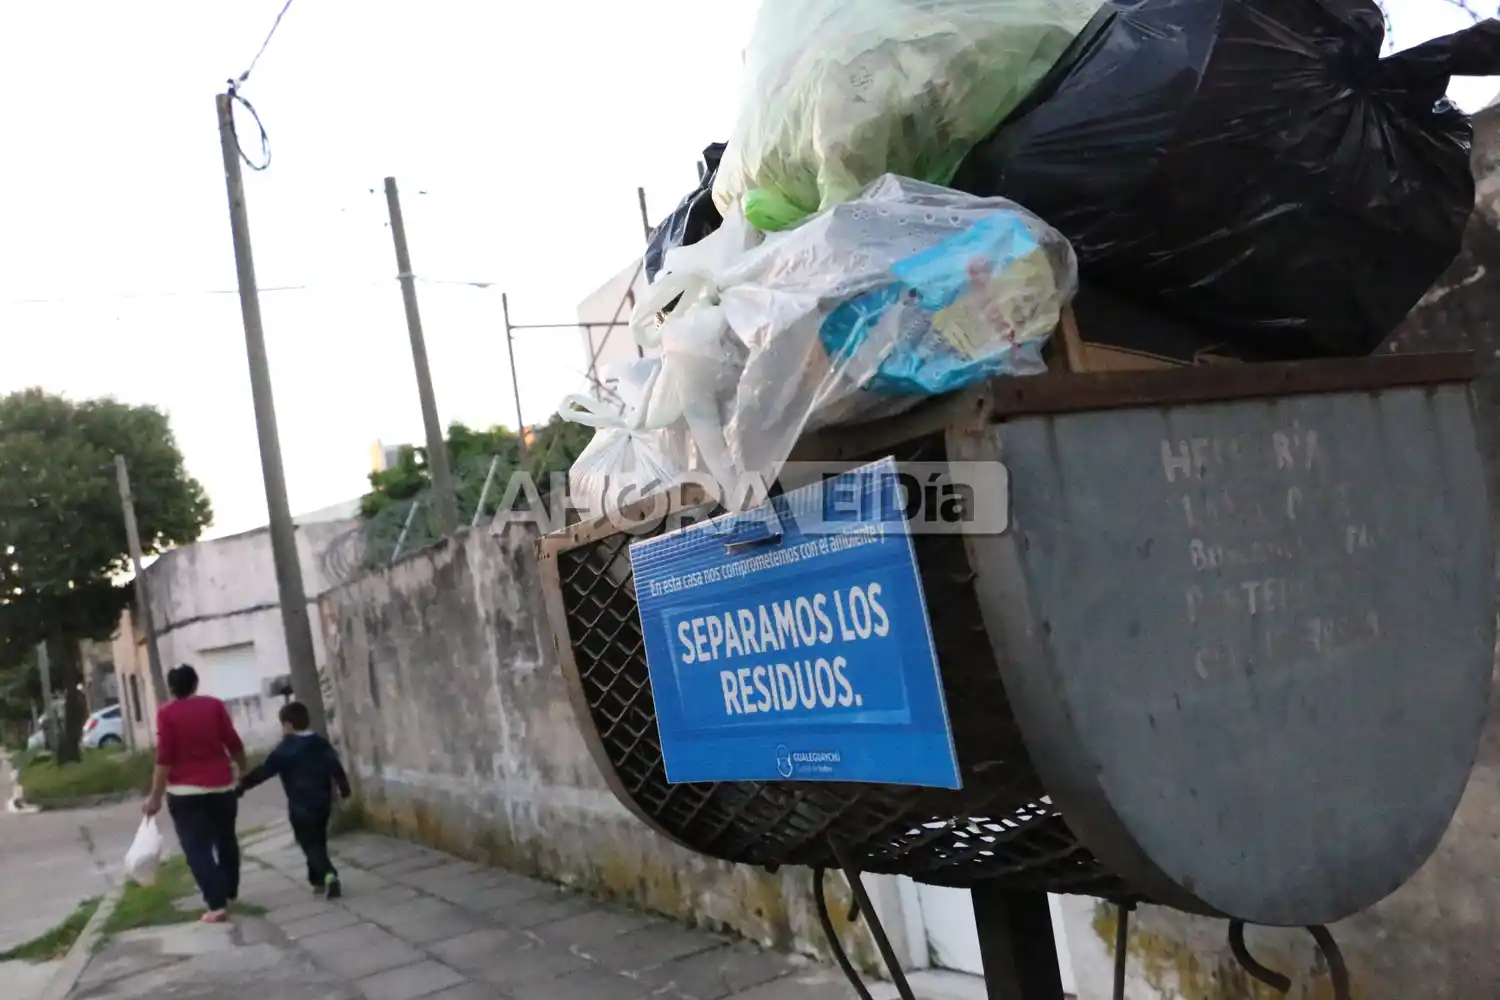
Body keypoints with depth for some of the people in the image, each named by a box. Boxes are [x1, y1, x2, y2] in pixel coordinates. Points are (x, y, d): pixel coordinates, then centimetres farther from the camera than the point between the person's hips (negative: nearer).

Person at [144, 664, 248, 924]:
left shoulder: (166, 713, -6)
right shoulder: (215, 705, 0)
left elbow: (164, 758, -11)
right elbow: (234, 744, 0)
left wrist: (155, 796, -7)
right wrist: (244, 770, 17)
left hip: (185, 792, -3)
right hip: (221, 786, 3)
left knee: (197, 849, -2)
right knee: (226, 840, 20)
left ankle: (217, 905, -11)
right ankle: (229, 893, 32)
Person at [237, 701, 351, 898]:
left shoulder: (285, 749, -10)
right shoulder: (322, 744, 6)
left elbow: (264, 771, -11)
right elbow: (336, 768, 6)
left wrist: (243, 785, -5)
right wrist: (344, 788, 16)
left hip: (301, 806, -6)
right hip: (323, 803, 6)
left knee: (309, 844, -3)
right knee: (318, 841, 18)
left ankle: (328, 875, -22)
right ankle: (319, 880, 20)